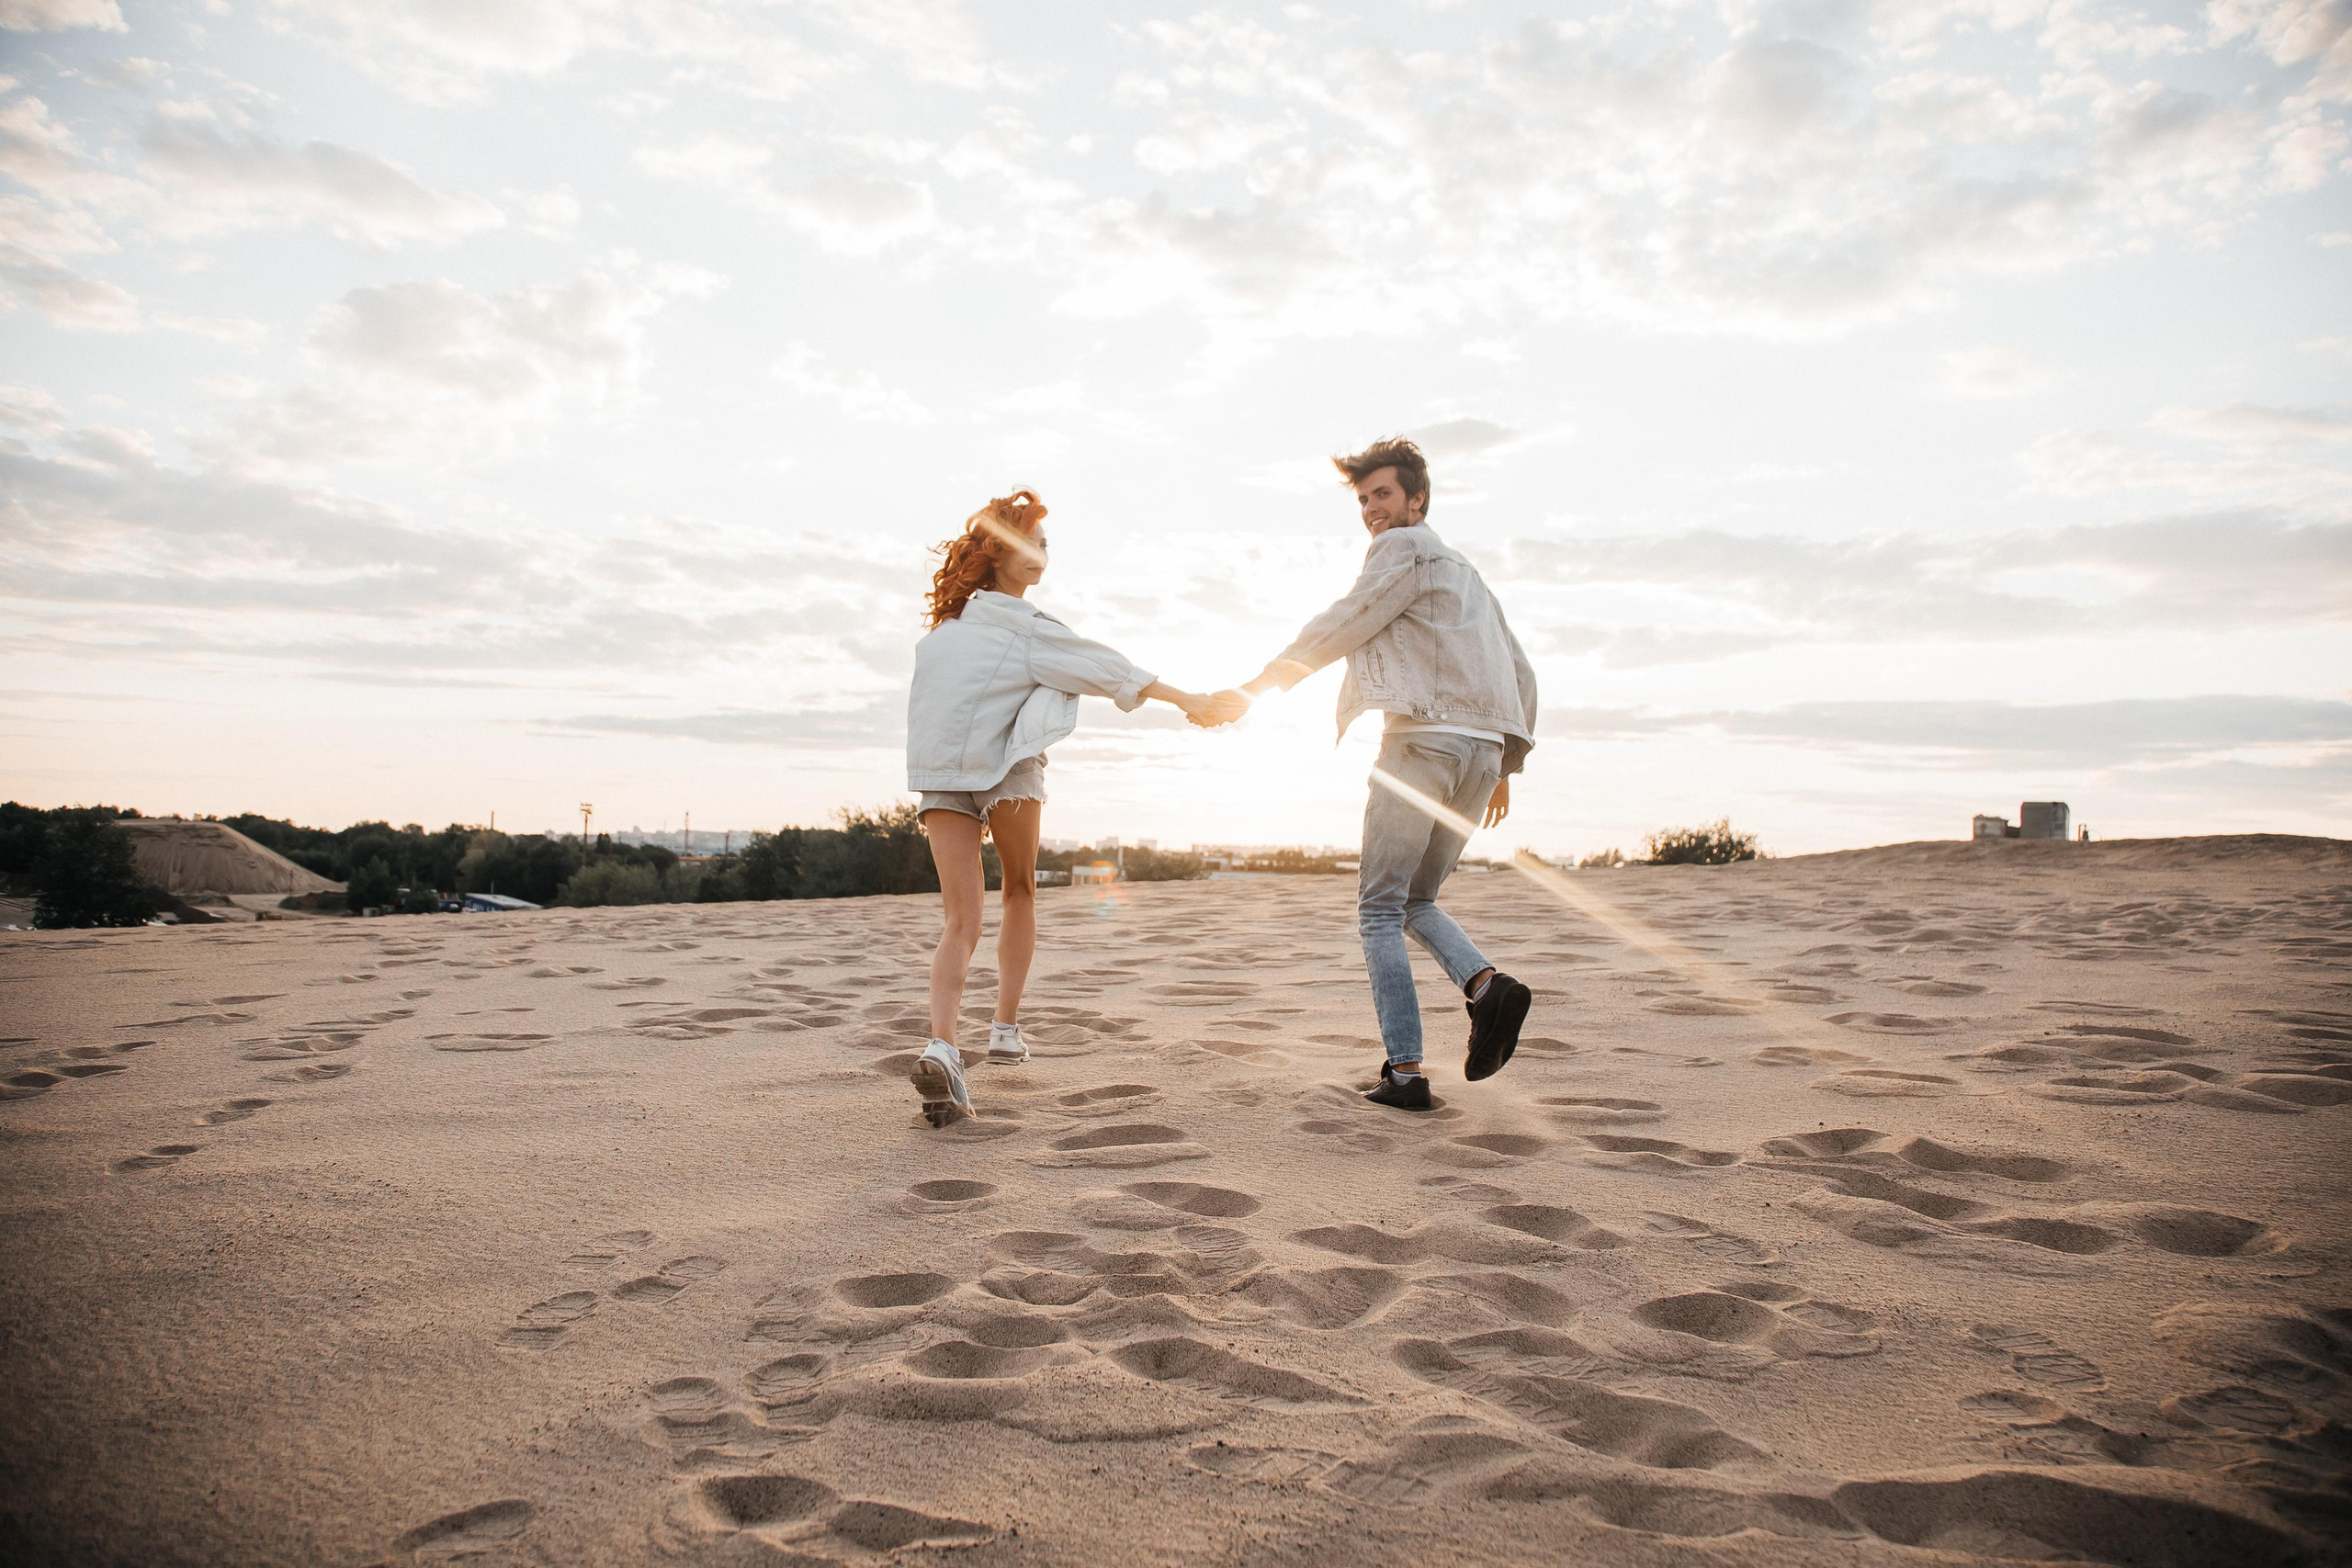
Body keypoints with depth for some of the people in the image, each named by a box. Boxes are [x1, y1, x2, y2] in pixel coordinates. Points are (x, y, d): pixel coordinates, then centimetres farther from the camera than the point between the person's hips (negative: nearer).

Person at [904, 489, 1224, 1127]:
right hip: (1007, 769, -4)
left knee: (961, 921, -1)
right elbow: (1101, 666, -9)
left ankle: (941, 1045, -23)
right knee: (1021, 892, 20)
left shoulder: (949, 621, 15)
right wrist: (1183, 698, -6)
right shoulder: (1020, 624, -6)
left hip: (941, 777, 4)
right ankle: (1006, 1028, 19)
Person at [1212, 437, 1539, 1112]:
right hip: (1480, 751, 8)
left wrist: (1251, 689, -2)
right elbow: (1521, 676, 27)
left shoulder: (1404, 549, 3)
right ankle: (1487, 985, -10)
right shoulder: (1466, 575, 29)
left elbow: (1335, 631, -5)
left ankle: (1405, 1070, -8)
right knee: (1416, 901, 17)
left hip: (1421, 740, -8)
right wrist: (1504, 766, 27)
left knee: (1380, 909, -2)